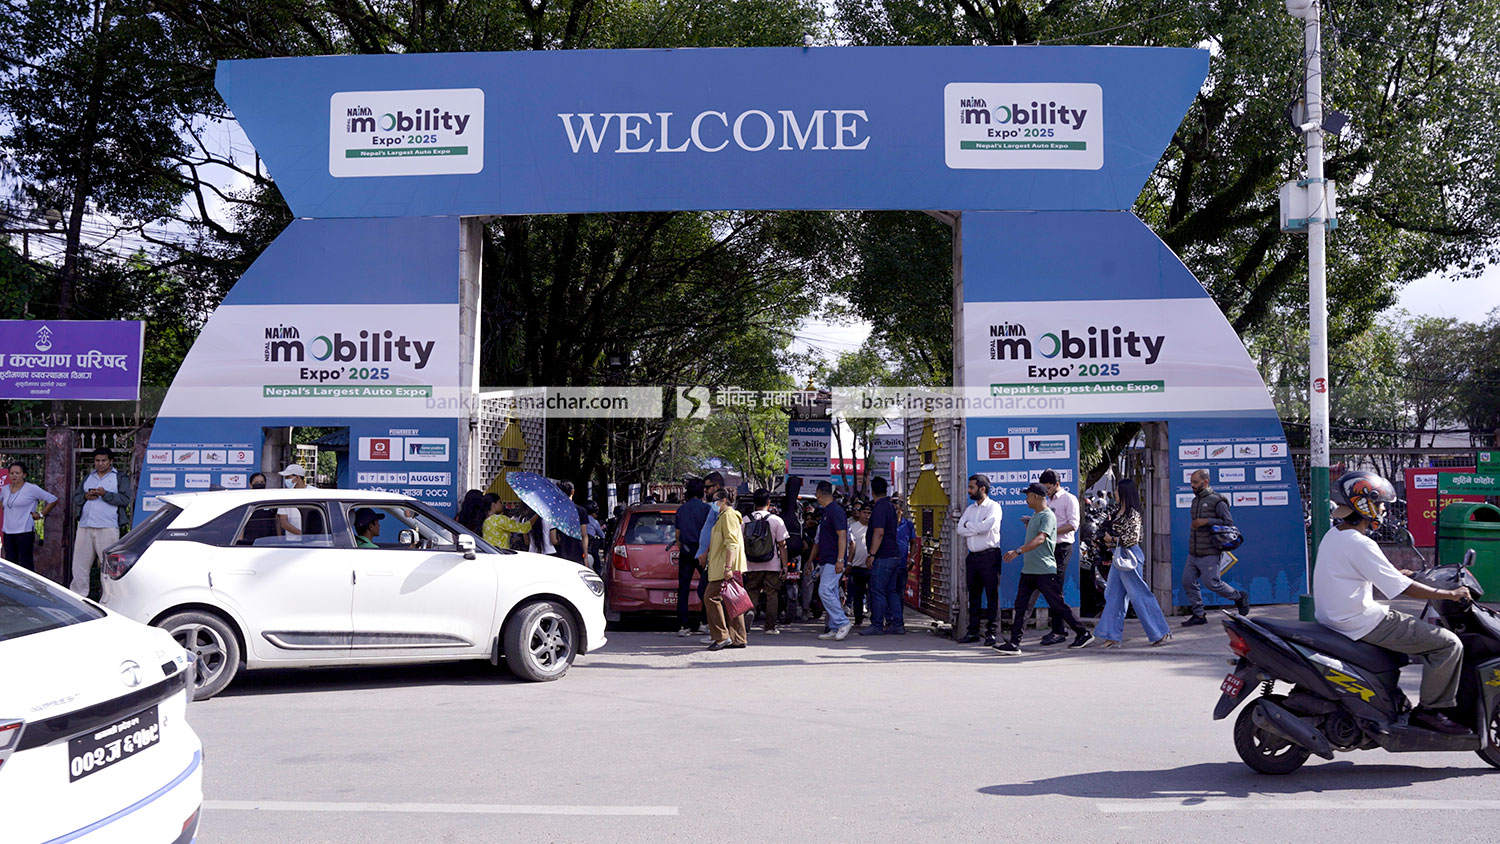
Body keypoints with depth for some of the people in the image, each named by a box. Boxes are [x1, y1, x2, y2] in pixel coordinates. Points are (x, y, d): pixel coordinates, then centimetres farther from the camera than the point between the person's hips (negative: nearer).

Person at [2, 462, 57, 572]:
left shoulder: (32, 489, -5)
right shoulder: (5, 489, 11)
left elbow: (53, 500, -2)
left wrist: (41, 514, -2)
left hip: (25, 532, -6)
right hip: (8, 532, 6)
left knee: (25, 564, -8)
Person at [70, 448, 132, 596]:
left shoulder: (120, 478, 8)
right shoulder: (88, 477, 23)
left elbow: (125, 499, -5)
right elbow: (76, 499, 19)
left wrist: (105, 494, -16)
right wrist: (85, 496, -3)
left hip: (108, 527, -5)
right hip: (85, 527, 5)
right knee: (79, 564, 5)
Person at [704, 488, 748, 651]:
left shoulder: (728, 515, -10)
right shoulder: (724, 516, 22)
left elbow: (731, 543, -19)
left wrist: (728, 567, -25)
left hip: (725, 566, -10)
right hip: (722, 566, 10)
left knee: (711, 597, -11)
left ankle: (722, 636, -12)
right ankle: (738, 638, 9)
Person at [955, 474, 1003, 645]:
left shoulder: (993, 507, -3)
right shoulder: (969, 509, 17)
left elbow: (986, 526, -20)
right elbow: (960, 529, 5)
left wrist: (968, 525, -5)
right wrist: (978, 528, -8)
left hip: (989, 555, -7)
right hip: (972, 556, 7)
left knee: (992, 595, -4)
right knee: (974, 595, 9)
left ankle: (990, 632, -1)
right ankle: (973, 631, 14)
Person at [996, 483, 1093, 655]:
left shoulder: (1048, 516, -11)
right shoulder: (1034, 516, 19)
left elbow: (1040, 539, -27)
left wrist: (1018, 551, -35)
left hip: (1044, 570, -9)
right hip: (1028, 570, 9)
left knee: (1058, 605, 1)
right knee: (1020, 605, 0)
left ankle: (1083, 633, 16)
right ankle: (1014, 643, -2)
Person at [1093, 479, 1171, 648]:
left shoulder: (1133, 514, -14)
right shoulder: (1119, 512, 12)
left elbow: (1132, 538, -20)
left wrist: (1112, 539, -11)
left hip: (1129, 556, -10)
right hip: (1119, 556, 10)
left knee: (1139, 595, -4)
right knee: (1114, 595, 9)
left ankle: (1161, 632, 5)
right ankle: (1112, 635, 12)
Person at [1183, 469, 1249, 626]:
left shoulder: (1217, 501, -11)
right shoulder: (1195, 500, 14)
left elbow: (1229, 522, -15)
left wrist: (1206, 521, -22)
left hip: (1210, 554, -8)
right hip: (1193, 554, 8)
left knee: (1212, 583, -7)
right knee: (1187, 582, 1)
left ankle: (1240, 598, 17)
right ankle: (1198, 616, 9)